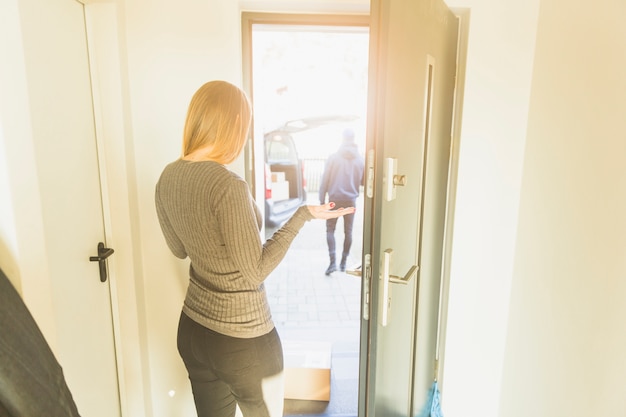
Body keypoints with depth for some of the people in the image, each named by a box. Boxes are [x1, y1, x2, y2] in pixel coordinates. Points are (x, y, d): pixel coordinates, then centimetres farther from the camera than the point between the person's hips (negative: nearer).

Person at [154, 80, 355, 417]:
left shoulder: (168, 177, -3)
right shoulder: (227, 184, -26)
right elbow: (255, 272, -19)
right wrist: (303, 215, -17)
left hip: (192, 329, 7)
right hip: (243, 340, -6)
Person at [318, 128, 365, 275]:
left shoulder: (333, 157, -6)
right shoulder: (360, 160, 0)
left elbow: (325, 180, -6)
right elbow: (364, 182, 6)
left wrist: (322, 200, 1)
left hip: (335, 199, -2)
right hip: (351, 200, 2)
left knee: (330, 230, 7)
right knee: (348, 231, 11)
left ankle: (333, 261, -6)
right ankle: (343, 262, 19)